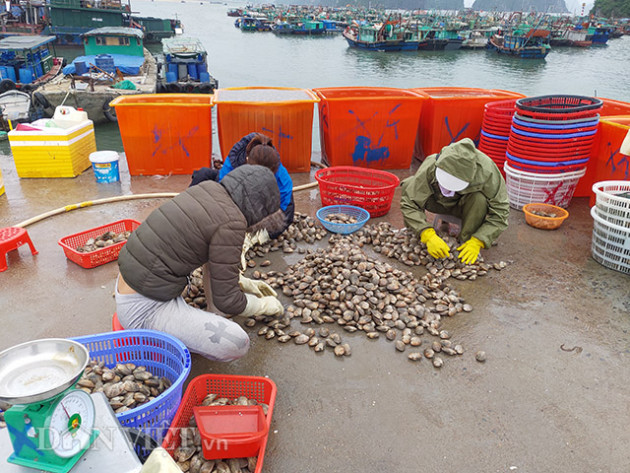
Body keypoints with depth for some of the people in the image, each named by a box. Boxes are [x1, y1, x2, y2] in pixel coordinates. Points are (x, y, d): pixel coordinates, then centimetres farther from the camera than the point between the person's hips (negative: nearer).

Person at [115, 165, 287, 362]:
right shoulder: (230, 223, -22)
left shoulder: (208, 188, 2)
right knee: (236, 343, -18)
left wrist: (243, 282, 22)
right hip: (144, 310, -9)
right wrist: (265, 304, 5)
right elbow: (226, 300, -14)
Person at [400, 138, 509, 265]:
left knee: (479, 198, -37)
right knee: (409, 186, -25)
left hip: (468, 205, -1)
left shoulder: (486, 172, -36)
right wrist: (428, 235, -42)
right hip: (441, 203, 1)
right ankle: (412, 233, -4)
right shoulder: (429, 168, -35)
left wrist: (477, 242, -35)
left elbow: (500, 212, -27)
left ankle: (467, 239, -14)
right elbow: (409, 204, -31)